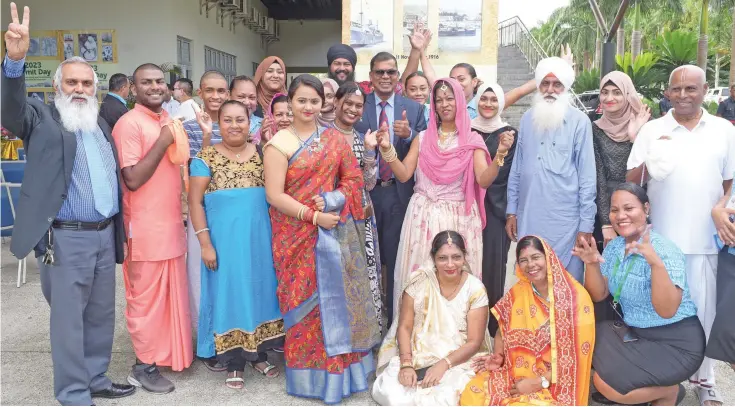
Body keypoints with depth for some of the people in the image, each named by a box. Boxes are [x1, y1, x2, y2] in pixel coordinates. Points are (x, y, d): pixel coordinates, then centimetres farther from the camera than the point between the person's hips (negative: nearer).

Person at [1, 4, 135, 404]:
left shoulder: (102, 126, 15)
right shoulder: (42, 118, -1)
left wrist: (119, 227, 12)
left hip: (105, 235, 6)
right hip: (66, 238, -6)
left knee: (101, 314, 15)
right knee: (68, 319, 3)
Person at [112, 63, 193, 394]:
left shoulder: (170, 120, 12)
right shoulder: (129, 123, -13)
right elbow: (132, 179, -19)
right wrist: (163, 142, -20)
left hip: (171, 223, 8)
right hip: (145, 228, -8)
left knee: (172, 294, 16)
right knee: (146, 297, 3)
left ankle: (168, 352, 32)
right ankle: (144, 366, 17)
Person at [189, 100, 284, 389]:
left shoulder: (262, 153, 6)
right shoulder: (206, 158, -4)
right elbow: (195, 202, -6)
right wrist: (205, 243, -12)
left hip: (260, 237, 3)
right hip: (224, 239, -3)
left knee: (260, 290, 11)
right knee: (229, 293, 5)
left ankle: (259, 354, 28)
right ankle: (233, 363, 17)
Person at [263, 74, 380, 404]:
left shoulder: (335, 139, 8)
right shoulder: (280, 143, -4)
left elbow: (353, 178, 6)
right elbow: (274, 195, -10)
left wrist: (330, 201, -12)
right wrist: (313, 216, -16)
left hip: (335, 231, 4)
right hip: (298, 234, -3)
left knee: (339, 297, 8)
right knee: (307, 300, 2)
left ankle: (342, 366, 24)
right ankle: (312, 374, 16)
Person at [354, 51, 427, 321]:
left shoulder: (413, 109, 5)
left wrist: (408, 135, -16)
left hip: (399, 192, 1)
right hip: (365, 191, 0)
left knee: (397, 258, 9)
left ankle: (396, 316, 23)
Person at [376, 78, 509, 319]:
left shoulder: (472, 140, 2)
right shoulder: (422, 138, 8)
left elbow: (484, 180, -9)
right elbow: (403, 175, 0)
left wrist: (500, 155, -24)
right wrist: (387, 149, -14)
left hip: (459, 218, -1)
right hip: (424, 216, 2)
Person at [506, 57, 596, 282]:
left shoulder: (579, 122, -5)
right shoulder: (527, 119, 7)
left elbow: (587, 177, -5)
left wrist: (586, 225, -6)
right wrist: (511, 211, 10)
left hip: (565, 221, -4)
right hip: (528, 219, 4)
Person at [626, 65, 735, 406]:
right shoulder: (652, 131, 2)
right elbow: (630, 182, -1)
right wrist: (649, 164, -19)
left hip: (705, 239, 1)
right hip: (661, 238, 0)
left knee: (704, 310, 8)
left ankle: (704, 379, 23)